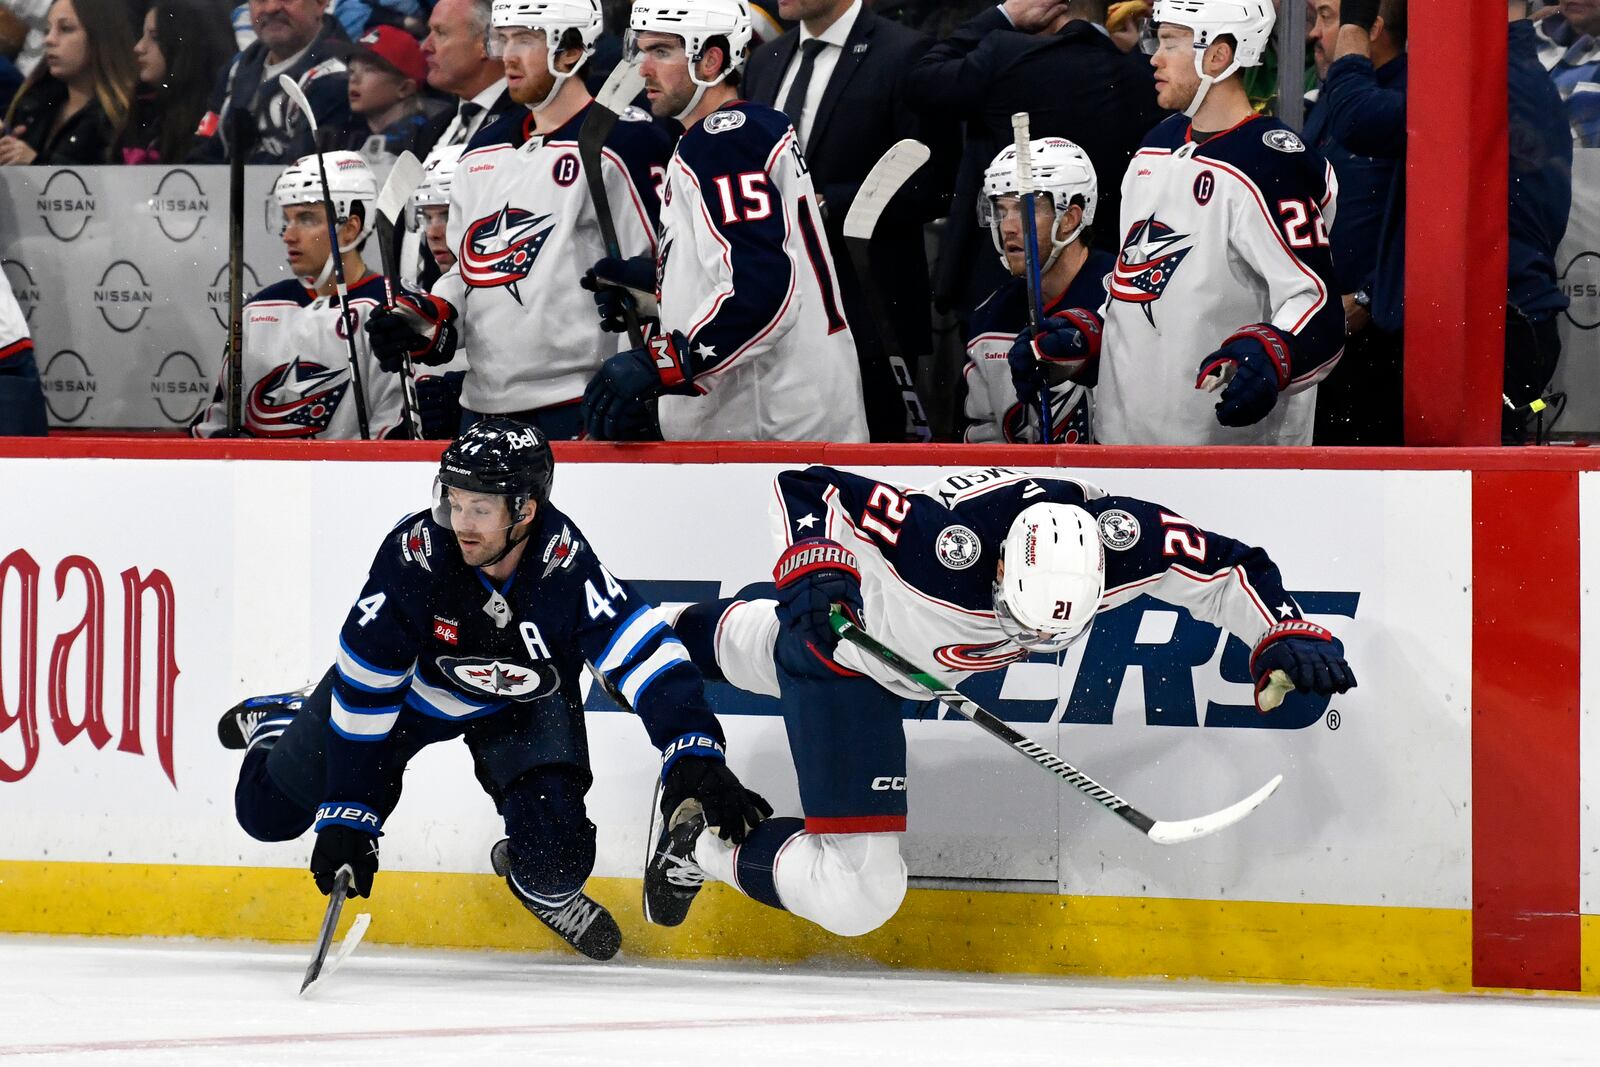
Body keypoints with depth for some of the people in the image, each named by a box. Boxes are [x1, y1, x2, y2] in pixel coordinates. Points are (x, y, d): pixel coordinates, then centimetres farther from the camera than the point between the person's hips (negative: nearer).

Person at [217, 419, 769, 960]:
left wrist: (696, 761, -52)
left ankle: (538, 885, 21)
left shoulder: (566, 564, -37)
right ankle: (280, 721, 40)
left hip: (521, 701, 0)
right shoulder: (414, 553, -37)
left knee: (553, 856, -20)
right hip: (411, 683, 0)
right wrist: (347, 816, -30)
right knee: (270, 811, 3)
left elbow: (646, 655, -38)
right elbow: (365, 691, -30)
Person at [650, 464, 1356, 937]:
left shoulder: (1124, 537, -33)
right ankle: (703, 847, 9)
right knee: (859, 898, -13)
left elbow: (1232, 570, -18)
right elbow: (808, 490, -33)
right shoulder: (937, 538, -46)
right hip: (839, 630, -7)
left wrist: (1284, 635, -32)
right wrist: (812, 569, -47)